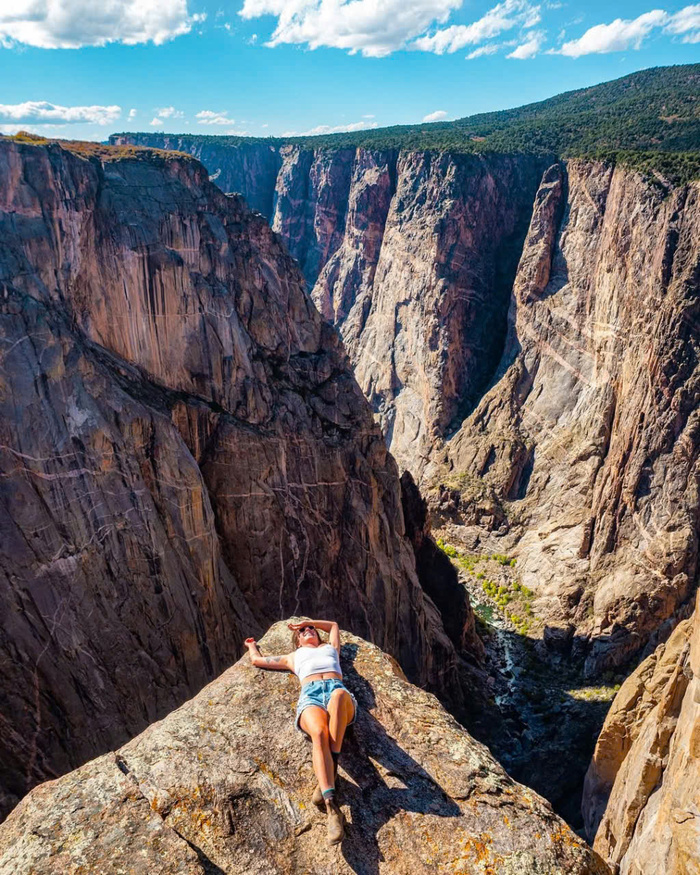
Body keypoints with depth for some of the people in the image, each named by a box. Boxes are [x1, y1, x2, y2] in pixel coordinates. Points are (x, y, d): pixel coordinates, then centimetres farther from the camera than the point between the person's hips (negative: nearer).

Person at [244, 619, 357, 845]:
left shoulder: (330, 647, 40)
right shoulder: (293, 657, 39)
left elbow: (333, 625, 57)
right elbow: (257, 660, 45)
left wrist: (306, 622, 58)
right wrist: (252, 646, 63)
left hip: (338, 692, 0)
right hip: (310, 695, 0)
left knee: (338, 695, -42)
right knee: (319, 733, -37)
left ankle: (332, 768, -38)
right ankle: (332, 808, -47)